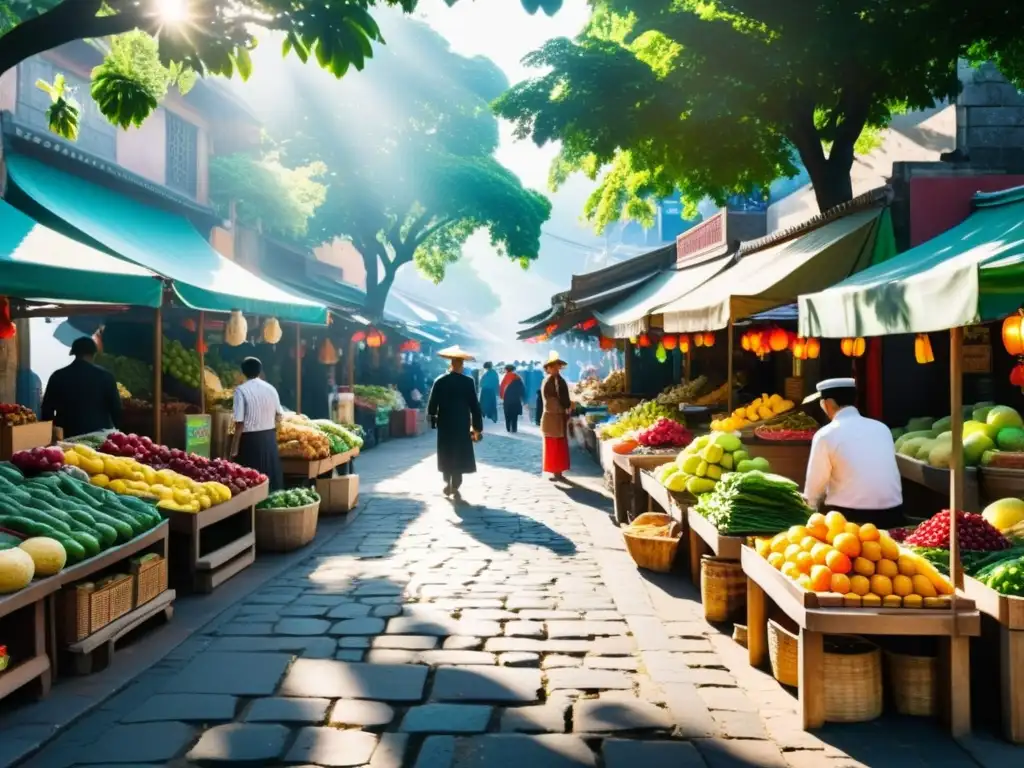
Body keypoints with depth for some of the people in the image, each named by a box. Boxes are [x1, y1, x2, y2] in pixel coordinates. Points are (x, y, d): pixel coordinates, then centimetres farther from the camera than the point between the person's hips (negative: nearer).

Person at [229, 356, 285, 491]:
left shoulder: (241, 390, -11)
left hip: (251, 440, -5)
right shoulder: (271, 388, 4)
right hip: (270, 438, 5)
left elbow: (240, 423, -15)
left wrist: (234, 449, -9)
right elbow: (279, 416, 11)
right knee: (271, 477, 14)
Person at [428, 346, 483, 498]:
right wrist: (477, 427, -1)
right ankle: (455, 487, 4)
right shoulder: (468, 382, -9)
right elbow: (474, 406, -8)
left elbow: (431, 404, -5)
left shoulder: (439, 381, -4)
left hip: (444, 424, 2)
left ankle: (448, 483, 17)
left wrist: (433, 420, 9)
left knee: (446, 455, 16)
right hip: (462, 425, -2)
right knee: (459, 455, 6)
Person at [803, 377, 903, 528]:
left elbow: (815, 486, 1)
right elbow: (884, 476, 17)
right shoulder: (882, 428, 10)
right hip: (892, 515, 5)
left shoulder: (826, 435, -4)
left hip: (851, 516, -5)